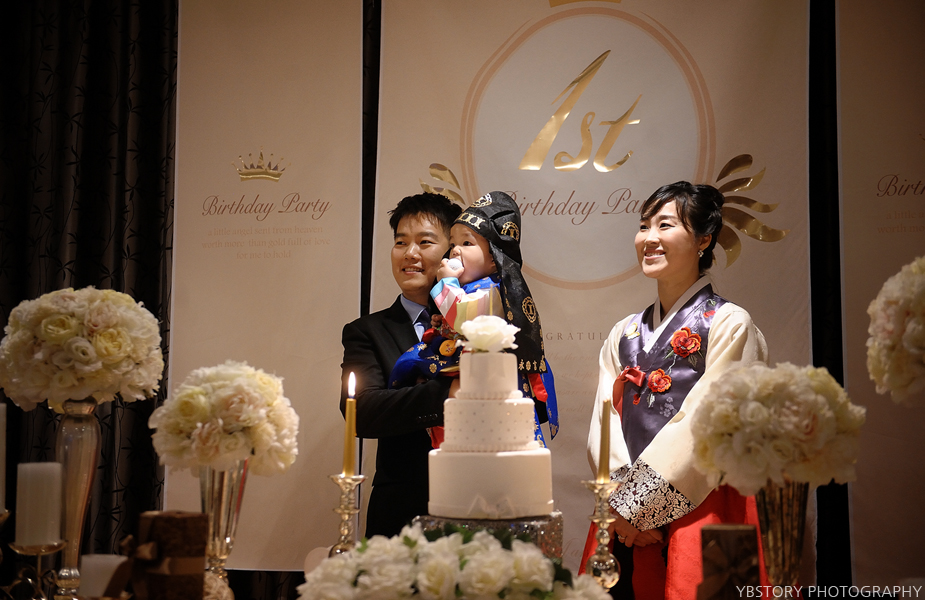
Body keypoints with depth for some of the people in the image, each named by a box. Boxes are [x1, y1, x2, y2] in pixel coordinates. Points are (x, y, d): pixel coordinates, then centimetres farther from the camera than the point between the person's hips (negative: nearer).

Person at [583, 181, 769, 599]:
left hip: (698, 511, -5)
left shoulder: (729, 325, -4)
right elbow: (603, 423, 4)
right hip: (626, 514, 5)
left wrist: (640, 504, -13)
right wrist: (620, 503, -11)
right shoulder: (623, 335, 13)